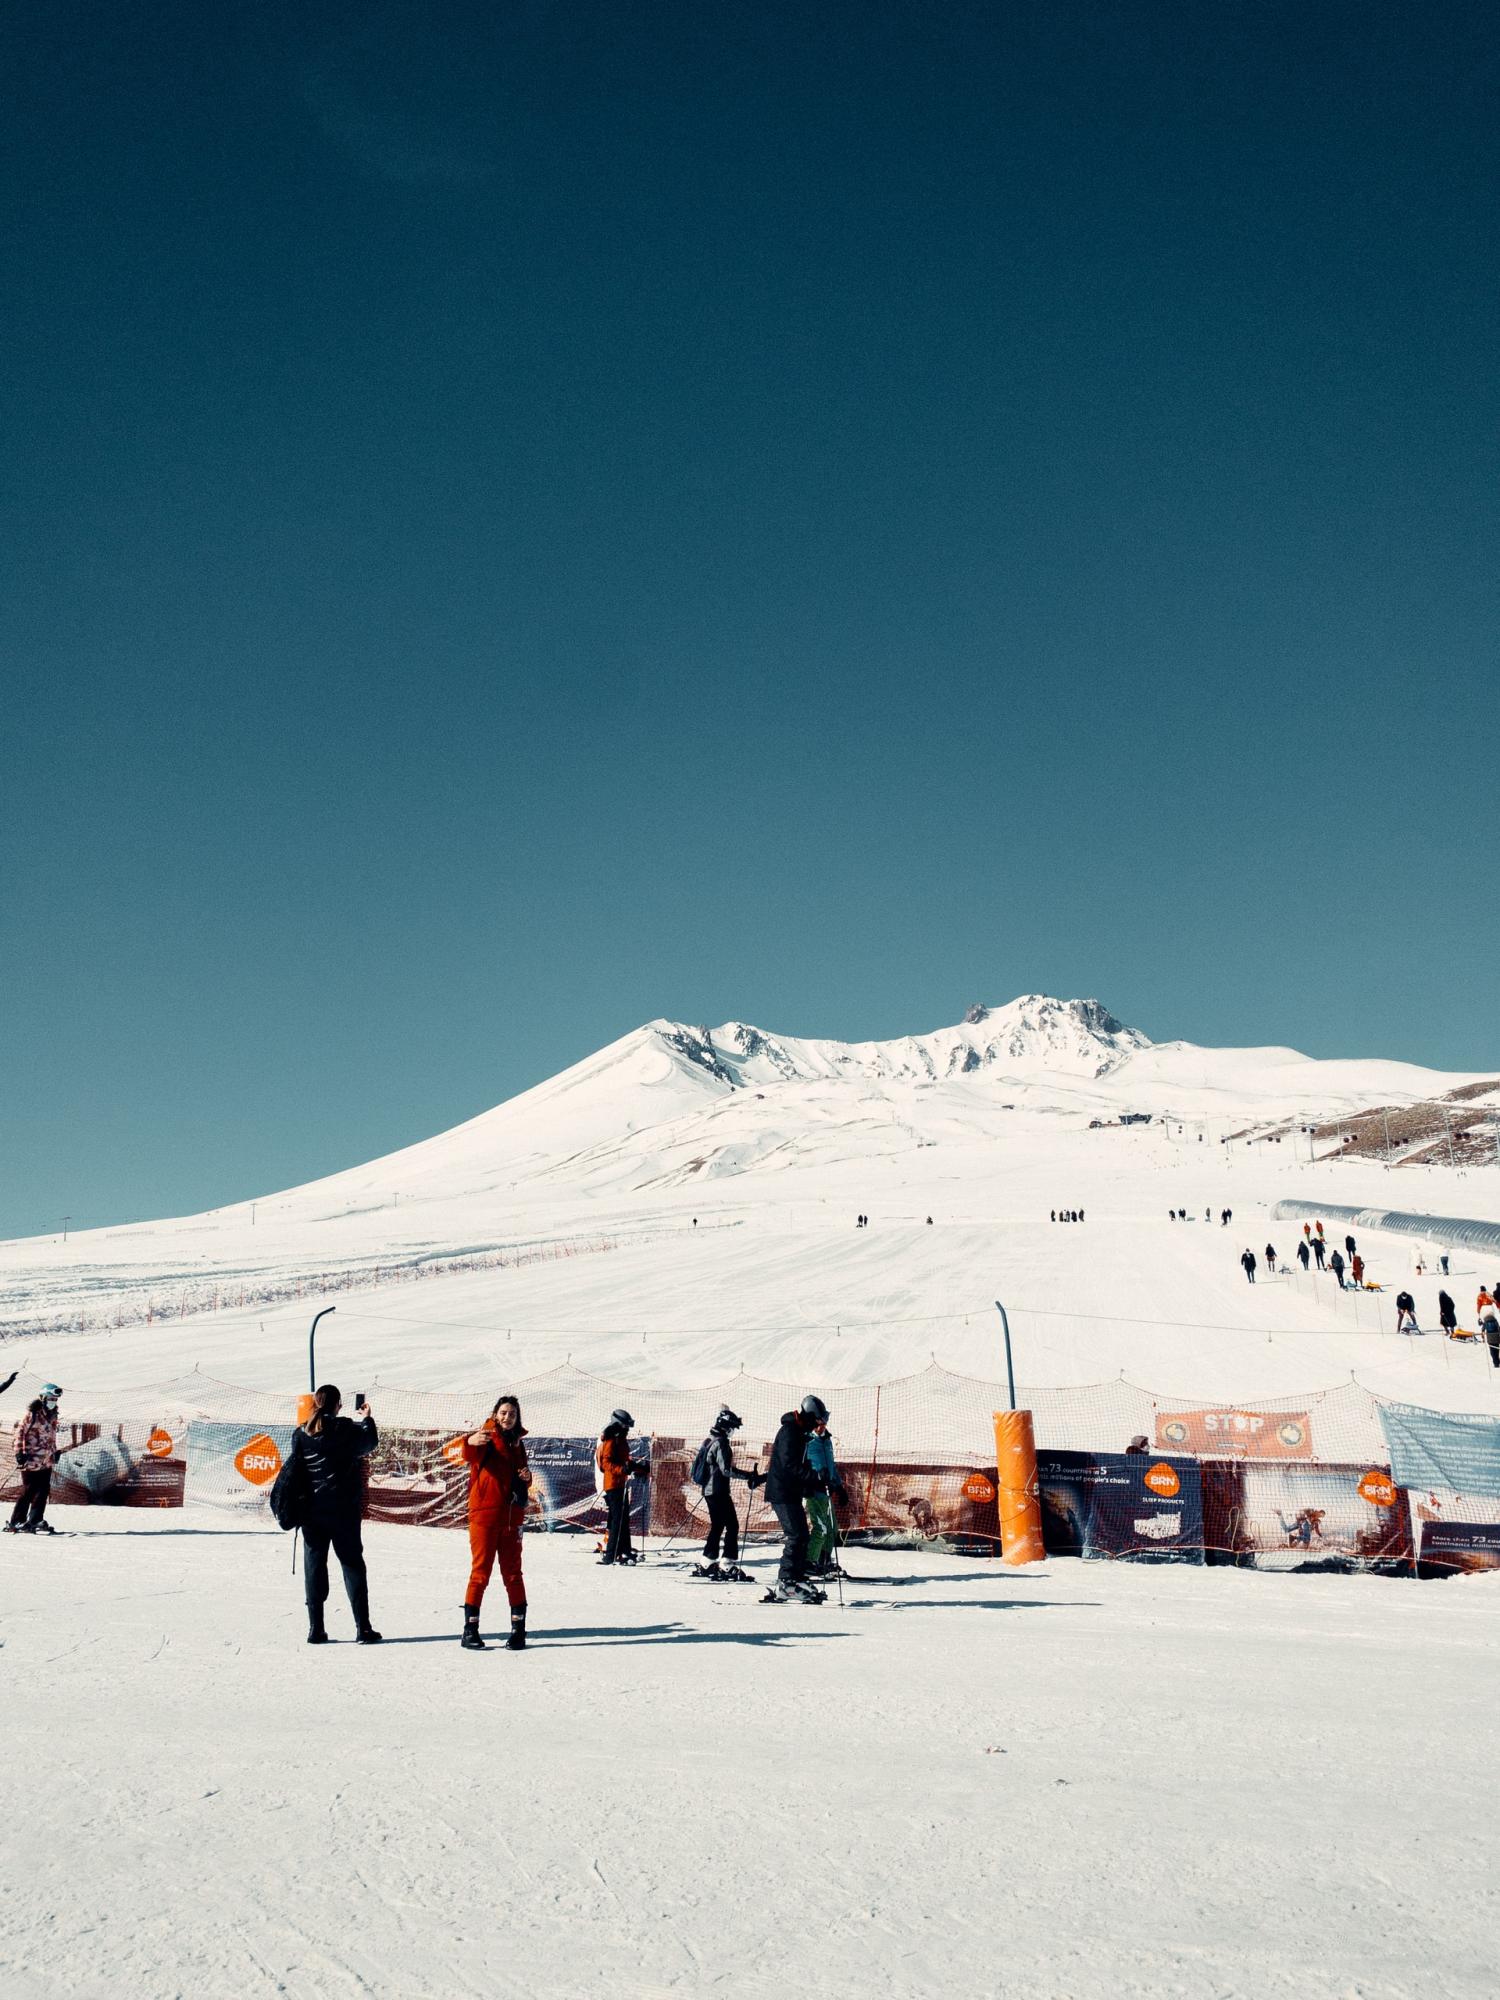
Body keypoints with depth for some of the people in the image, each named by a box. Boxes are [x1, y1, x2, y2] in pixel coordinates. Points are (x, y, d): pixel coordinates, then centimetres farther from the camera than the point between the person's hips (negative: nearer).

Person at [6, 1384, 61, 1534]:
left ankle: (35, 1520, 10)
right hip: (32, 1459, -7)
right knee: (28, 1491, -3)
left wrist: (55, 1451, 22)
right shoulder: (33, 1413, -12)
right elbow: (20, 1431, -12)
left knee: (43, 1491, 3)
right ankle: (16, 1522, 5)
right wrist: (19, 1452, -15)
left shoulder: (52, 1414, 12)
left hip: (47, 1461, 7)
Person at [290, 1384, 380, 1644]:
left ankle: (315, 1630, 8)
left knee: (314, 1567, 10)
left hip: (312, 1510, 2)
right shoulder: (348, 1429, -10)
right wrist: (368, 1419, 27)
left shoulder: (301, 1434, -3)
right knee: (352, 1565, 6)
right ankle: (363, 1628, 2)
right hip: (344, 1510, -2)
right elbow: (370, 1443, 10)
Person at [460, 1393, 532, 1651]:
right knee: (480, 1572, -3)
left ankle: (518, 1630, 14)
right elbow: (464, 1454, -30)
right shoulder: (484, 1438, -6)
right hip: (484, 1515, -5)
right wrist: (470, 1442, -53)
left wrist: (527, 1477, 1)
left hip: (512, 1517, 5)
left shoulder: (517, 1443, 13)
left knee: (513, 1573, 9)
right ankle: (470, 1632, 4)